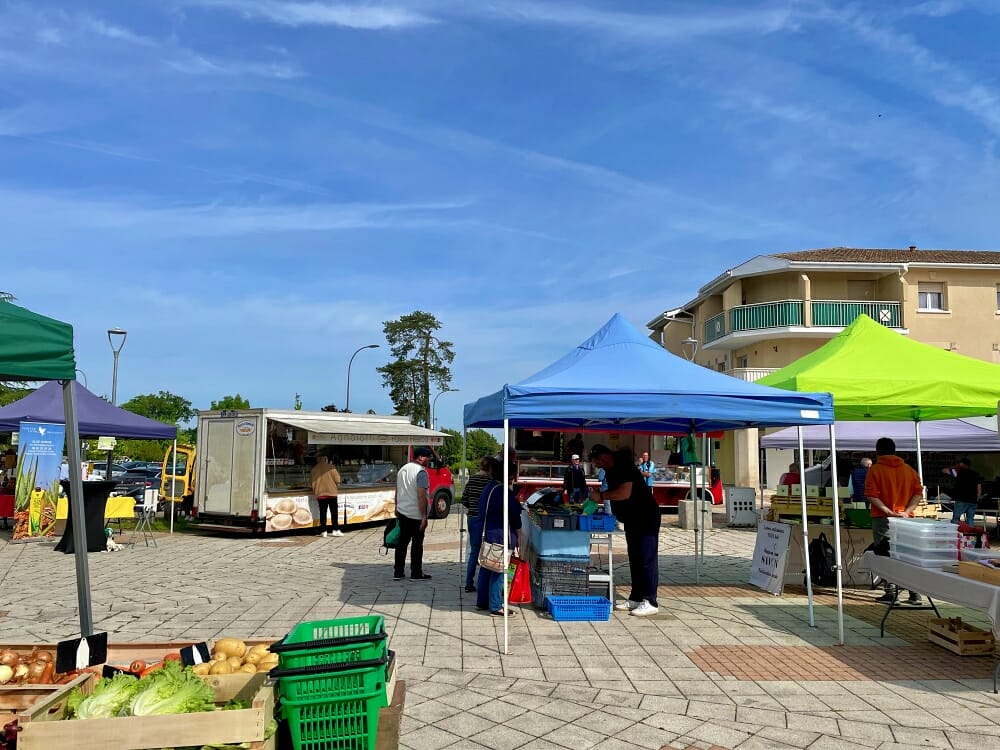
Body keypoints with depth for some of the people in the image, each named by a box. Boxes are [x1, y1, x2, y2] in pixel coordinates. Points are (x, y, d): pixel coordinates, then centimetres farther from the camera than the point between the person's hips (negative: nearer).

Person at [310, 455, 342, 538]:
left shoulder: (313, 470, 6)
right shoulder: (331, 467, -4)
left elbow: (312, 482, 10)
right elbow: (337, 478, -4)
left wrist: (315, 491, 23)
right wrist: (338, 485, 14)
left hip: (320, 494, 3)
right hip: (331, 492, -3)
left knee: (323, 512, 4)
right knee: (334, 511, 3)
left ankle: (324, 531, 2)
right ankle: (335, 530, 2)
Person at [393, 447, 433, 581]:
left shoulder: (403, 469, 11)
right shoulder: (421, 472, -17)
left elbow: (397, 491, 18)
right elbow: (421, 495, -22)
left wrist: (397, 507, 27)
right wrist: (424, 517, -20)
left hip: (402, 512, 8)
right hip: (416, 515, -8)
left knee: (402, 542, 13)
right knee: (417, 544, 3)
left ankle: (398, 572, 16)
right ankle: (416, 573, 10)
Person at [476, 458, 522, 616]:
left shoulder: (488, 488, 10)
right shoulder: (503, 492, -19)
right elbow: (515, 516, -14)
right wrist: (519, 536, -2)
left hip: (487, 533, 9)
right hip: (500, 536, -9)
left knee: (486, 567, 16)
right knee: (499, 571, -3)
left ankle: (482, 601, 26)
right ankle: (496, 607, 3)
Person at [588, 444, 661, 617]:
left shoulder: (624, 467, -21)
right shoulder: (610, 472, 10)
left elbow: (624, 493, -30)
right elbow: (615, 493, 17)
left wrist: (601, 495, -19)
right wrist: (600, 497, -2)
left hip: (646, 519, -10)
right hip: (632, 519, 10)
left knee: (647, 559, -7)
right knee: (635, 559, 13)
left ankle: (650, 602, -3)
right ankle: (635, 598, 21)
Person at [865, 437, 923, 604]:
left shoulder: (875, 469, -5)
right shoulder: (908, 470, 9)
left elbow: (871, 495, -15)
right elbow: (918, 493, 2)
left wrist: (888, 511, -14)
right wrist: (907, 510, -5)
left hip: (883, 519, -4)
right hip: (905, 518, 4)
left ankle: (891, 593, -1)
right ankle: (914, 594, 12)